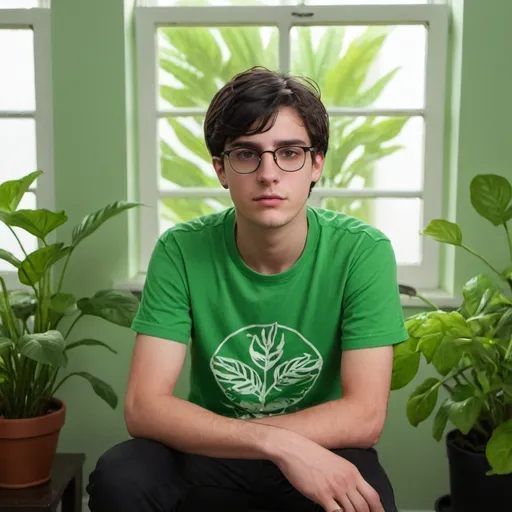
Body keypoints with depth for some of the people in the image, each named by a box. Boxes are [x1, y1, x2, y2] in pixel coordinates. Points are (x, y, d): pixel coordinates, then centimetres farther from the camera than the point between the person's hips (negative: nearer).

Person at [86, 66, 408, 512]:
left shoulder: (362, 252, -15)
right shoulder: (181, 252, -13)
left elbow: (364, 417, -18)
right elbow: (144, 408, -19)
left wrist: (226, 432, -21)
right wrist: (279, 443, -32)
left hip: (322, 456, -1)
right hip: (209, 460, 2)